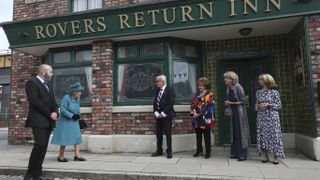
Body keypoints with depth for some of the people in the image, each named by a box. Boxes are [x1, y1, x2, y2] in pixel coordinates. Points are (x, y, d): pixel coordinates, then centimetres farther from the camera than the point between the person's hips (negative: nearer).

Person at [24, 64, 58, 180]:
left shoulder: (47, 85, 21)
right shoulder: (32, 82, -4)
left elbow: (53, 102, 18)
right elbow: (35, 101, -16)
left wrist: (55, 112, -3)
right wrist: (49, 114, -14)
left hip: (48, 121, 8)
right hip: (38, 120, -8)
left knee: (44, 147, 5)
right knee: (40, 145, -15)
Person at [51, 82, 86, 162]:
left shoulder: (77, 99, 2)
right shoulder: (66, 98, -19)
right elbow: (62, 109, -22)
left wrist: (77, 115, -2)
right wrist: (72, 115, -23)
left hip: (74, 122, 7)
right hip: (65, 122, -7)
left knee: (77, 137, 1)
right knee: (65, 139, 0)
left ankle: (77, 155, 5)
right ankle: (61, 156, 15)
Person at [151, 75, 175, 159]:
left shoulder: (170, 90, -6)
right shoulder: (157, 90, 13)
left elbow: (171, 103, -13)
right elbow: (155, 102, 12)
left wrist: (163, 113, -14)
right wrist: (156, 113, -2)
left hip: (166, 115, -6)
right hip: (158, 116, 6)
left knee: (168, 134, -1)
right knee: (158, 133, 10)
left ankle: (169, 151, 10)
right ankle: (159, 150, 21)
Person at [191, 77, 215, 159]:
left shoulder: (209, 95, -5)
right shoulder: (197, 95, 14)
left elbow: (209, 108, -12)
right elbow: (193, 105, 10)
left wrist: (199, 115, -13)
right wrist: (193, 113, -8)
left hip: (205, 120, -6)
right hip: (197, 119, 6)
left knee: (206, 136, 3)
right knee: (198, 136, 14)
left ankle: (208, 152, 13)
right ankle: (199, 151, 25)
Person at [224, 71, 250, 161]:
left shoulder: (238, 87, -15)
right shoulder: (228, 88, 7)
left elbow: (244, 101, -13)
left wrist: (232, 103, -15)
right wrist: (227, 103, 2)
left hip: (240, 112, -7)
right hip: (233, 112, 7)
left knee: (241, 132, -3)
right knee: (234, 133, 10)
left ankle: (242, 154, 6)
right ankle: (235, 152, 18)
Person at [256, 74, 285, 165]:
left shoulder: (274, 92, -2)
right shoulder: (258, 92, 10)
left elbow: (279, 105, -1)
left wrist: (269, 105, -14)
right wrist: (259, 106, -7)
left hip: (272, 117, -3)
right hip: (261, 117, 4)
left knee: (274, 135, -4)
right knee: (262, 135, 3)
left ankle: (276, 156, 7)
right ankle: (265, 155, 13)